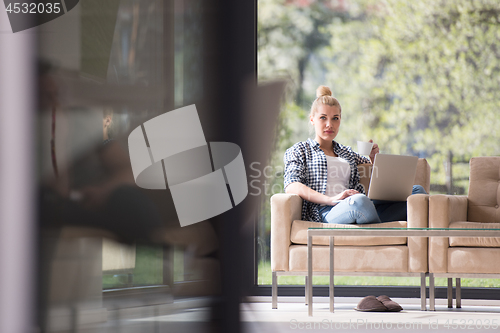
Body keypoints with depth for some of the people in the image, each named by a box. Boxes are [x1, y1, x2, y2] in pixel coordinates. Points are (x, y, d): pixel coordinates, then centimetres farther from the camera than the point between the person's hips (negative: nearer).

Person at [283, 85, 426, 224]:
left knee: (417, 190, -16)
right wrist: (332, 199, -16)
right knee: (360, 201, -42)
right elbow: (291, 187, -2)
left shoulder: (347, 153, 35)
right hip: (325, 212, -7)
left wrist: (374, 158, 17)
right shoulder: (299, 150, 17)